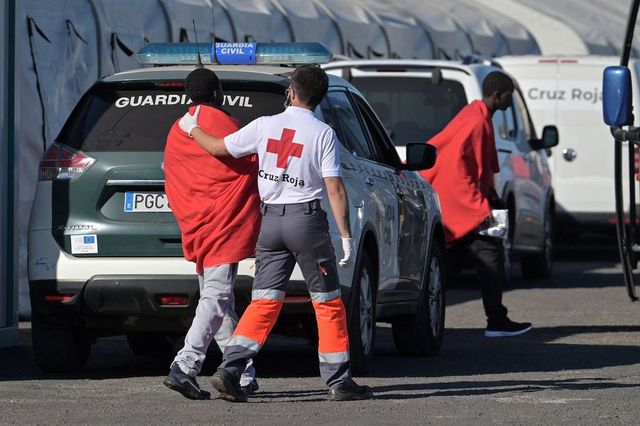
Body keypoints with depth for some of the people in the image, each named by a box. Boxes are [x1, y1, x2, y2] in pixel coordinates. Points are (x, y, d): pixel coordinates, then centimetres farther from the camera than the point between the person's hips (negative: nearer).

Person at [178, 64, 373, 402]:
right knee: (328, 302, 5)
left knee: (264, 301, 7)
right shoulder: (323, 134, -5)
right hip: (307, 219, -3)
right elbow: (335, 189, -9)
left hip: (271, 220, 3)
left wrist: (192, 129, 26)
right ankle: (338, 381, 6)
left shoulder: (265, 126, 1)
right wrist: (346, 236, -6)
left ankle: (229, 370, -5)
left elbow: (219, 148, 7)